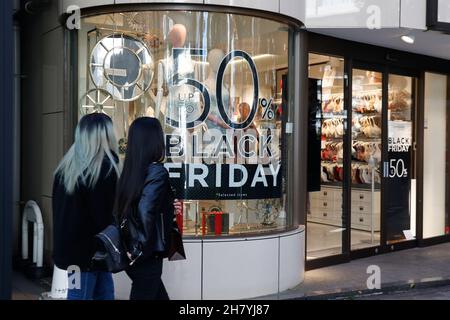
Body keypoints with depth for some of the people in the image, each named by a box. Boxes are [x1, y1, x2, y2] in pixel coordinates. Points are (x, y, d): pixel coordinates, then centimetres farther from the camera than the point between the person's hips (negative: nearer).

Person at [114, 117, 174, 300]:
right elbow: (146, 213, -27)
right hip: (147, 258, -7)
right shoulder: (157, 172, -16)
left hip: (133, 254, 7)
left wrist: (132, 249, 8)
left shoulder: (130, 171, 3)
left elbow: (122, 211, 6)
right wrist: (141, 251, -17)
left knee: (160, 296, 20)